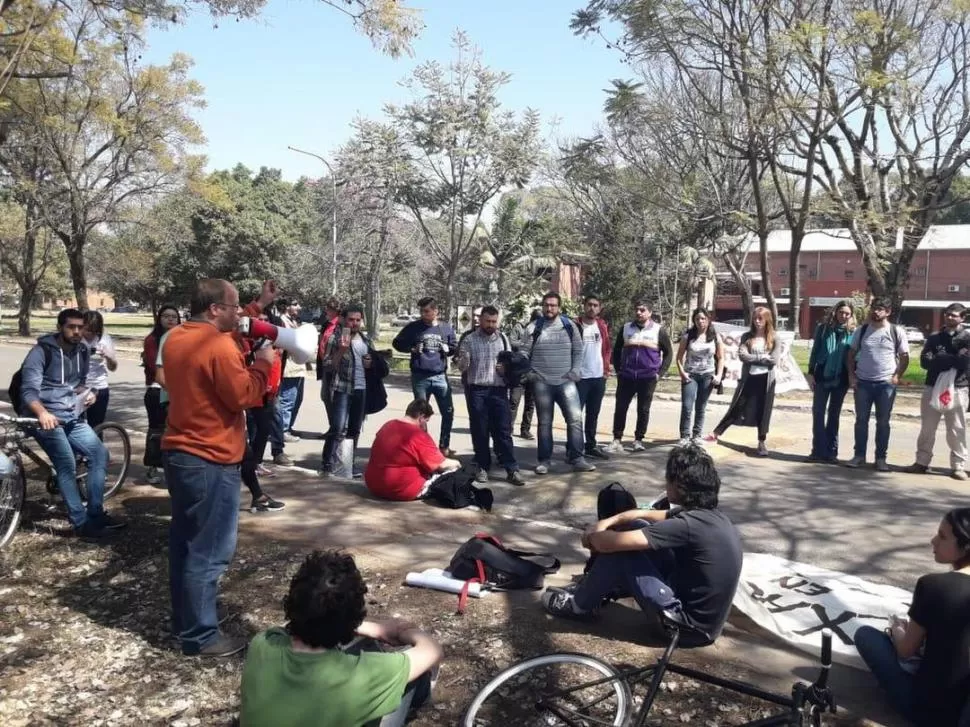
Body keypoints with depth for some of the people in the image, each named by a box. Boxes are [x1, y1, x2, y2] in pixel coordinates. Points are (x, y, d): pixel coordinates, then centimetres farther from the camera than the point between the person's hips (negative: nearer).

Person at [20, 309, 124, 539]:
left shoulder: (81, 351, 8)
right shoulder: (42, 351, -12)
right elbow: (28, 390, -20)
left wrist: (85, 392, -2)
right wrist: (42, 413, -40)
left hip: (72, 417, 7)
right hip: (47, 417, -7)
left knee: (99, 454, -1)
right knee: (67, 465, -16)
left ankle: (95, 513, 9)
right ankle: (81, 523, -10)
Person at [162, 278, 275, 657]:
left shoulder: (176, 338, 9)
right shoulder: (220, 347, -20)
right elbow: (244, 396, -19)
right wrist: (262, 362, -7)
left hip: (178, 453, 10)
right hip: (211, 462, -10)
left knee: (184, 542, 18)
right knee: (208, 552, -1)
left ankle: (182, 619, 30)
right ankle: (201, 635, 7)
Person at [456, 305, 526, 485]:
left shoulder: (503, 338, 9)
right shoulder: (469, 340, 1)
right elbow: (462, 367, 0)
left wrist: (506, 368, -7)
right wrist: (463, 362, -22)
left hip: (498, 390, 1)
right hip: (477, 391, -1)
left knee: (503, 431, 1)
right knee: (480, 431, 5)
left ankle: (512, 469, 3)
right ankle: (483, 467, 17)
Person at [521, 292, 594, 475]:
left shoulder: (569, 326, 5)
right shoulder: (533, 328, 1)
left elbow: (578, 351, 8)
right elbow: (524, 352, 1)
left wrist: (575, 371, -4)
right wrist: (527, 372, -12)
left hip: (566, 382, 1)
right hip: (542, 383, -1)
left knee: (575, 418, -6)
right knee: (544, 422, 6)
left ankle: (576, 458, 2)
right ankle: (544, 460, 15)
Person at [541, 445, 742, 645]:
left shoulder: (689, 525, -27)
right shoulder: (710, 515, 1)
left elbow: (612, 543, -27)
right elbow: (645, 515, 14)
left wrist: (592, 536, -4)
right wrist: (607, 522, -2)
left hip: (689, 624, -9)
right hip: (703, 613, 9)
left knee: (617, 548, -11)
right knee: (638, 526, 9)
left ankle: (580, 604, 12)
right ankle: (595, 587, 25)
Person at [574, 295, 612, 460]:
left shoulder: (602, 326, 8)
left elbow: (607, 349, 14)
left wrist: (606, 369, 6)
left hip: (599, 377, 5)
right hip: (579, 377, -5)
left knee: (593, 414, 13)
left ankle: (590, 446, 22)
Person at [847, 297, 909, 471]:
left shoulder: (897, 331, -1)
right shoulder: (862, 330, 4)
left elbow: (904, 357, 3)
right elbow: (852, 353, 10)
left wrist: (897, 376, -8)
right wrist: (851, 375, -1)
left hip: (886, 383, -1)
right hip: (863, 382, 2)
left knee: (883, 422, 5)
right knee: (861, 420, 6)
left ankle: (881, 458, 13)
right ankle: (859, 455, 14)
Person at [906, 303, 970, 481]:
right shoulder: (934, 338, 12)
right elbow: (924, 361, -1)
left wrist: (938, 359, -8)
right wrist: (951, 360, -11)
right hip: (932, 387, 3)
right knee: (927, 428, 6)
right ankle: (922, 462, 13)